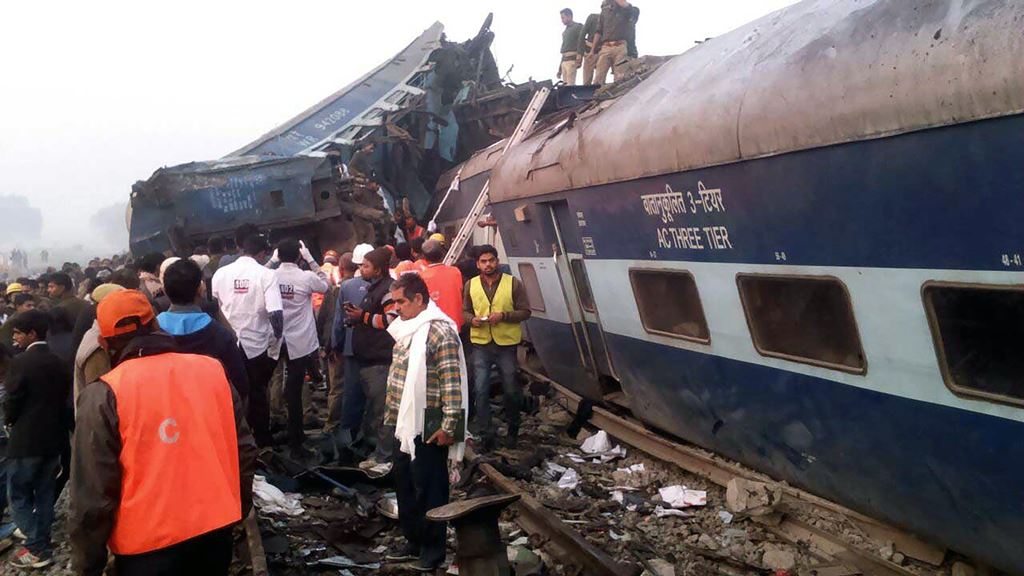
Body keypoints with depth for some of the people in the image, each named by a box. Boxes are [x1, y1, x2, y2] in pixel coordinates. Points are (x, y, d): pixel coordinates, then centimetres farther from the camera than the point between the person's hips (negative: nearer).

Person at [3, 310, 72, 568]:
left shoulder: (21, 362, -16)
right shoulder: (58, 363, 4)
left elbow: (12, 403, -11)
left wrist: (9, 421, 9)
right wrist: (53, 422, 16)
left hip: (26, 440, -6)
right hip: (54, 437, 6)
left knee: (18, 496, 6)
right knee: (44, 494, 15)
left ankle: (37, 549, 5)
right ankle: (42, 544, 24)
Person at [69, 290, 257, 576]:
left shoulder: (104, 394, -13)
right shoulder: (212, 368, -1)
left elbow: (93, 493, -12)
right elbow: (244, 450, 5)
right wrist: (238, 509, 19)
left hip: (148, 545, -4)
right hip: (216, 530, 4)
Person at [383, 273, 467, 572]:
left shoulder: (440, 331, -18)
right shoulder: (408, 328, 11)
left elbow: (452, 383, -21)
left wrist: (449, 426, -21)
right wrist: (393, 414, 19)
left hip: (428, 427, -9)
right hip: (406, 424, 9)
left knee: (429, 489, 3)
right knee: (404, 483, 17)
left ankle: (433, 550, 17)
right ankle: (413, 541, 32)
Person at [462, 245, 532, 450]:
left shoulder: (513, 283, -4)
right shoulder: (471, 285, 4)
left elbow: (525, 311, -2)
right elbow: (464, 312, 12)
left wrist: (504, 315, -18)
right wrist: (472, 320, -11)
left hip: (506, 344, -1)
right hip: (481, 344, 1)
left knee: (510, 390, 10)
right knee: (480, 390, -3)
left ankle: (513, 429, 32)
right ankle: (485, 434, 7)